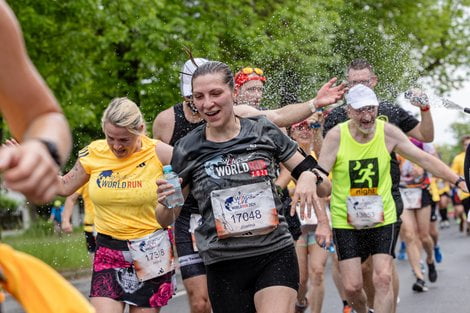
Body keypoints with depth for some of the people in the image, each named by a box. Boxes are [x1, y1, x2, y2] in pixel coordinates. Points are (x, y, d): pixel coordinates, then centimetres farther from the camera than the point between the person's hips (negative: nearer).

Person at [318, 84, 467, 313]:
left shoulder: (388, 132, -7)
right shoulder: (336, 136, -12)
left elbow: (424, 159, 0)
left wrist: (458, 180, -6)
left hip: (383, 218, 1)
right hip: (345, 222, -1)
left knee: (383, 279, -11)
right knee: (352, 286, -2)